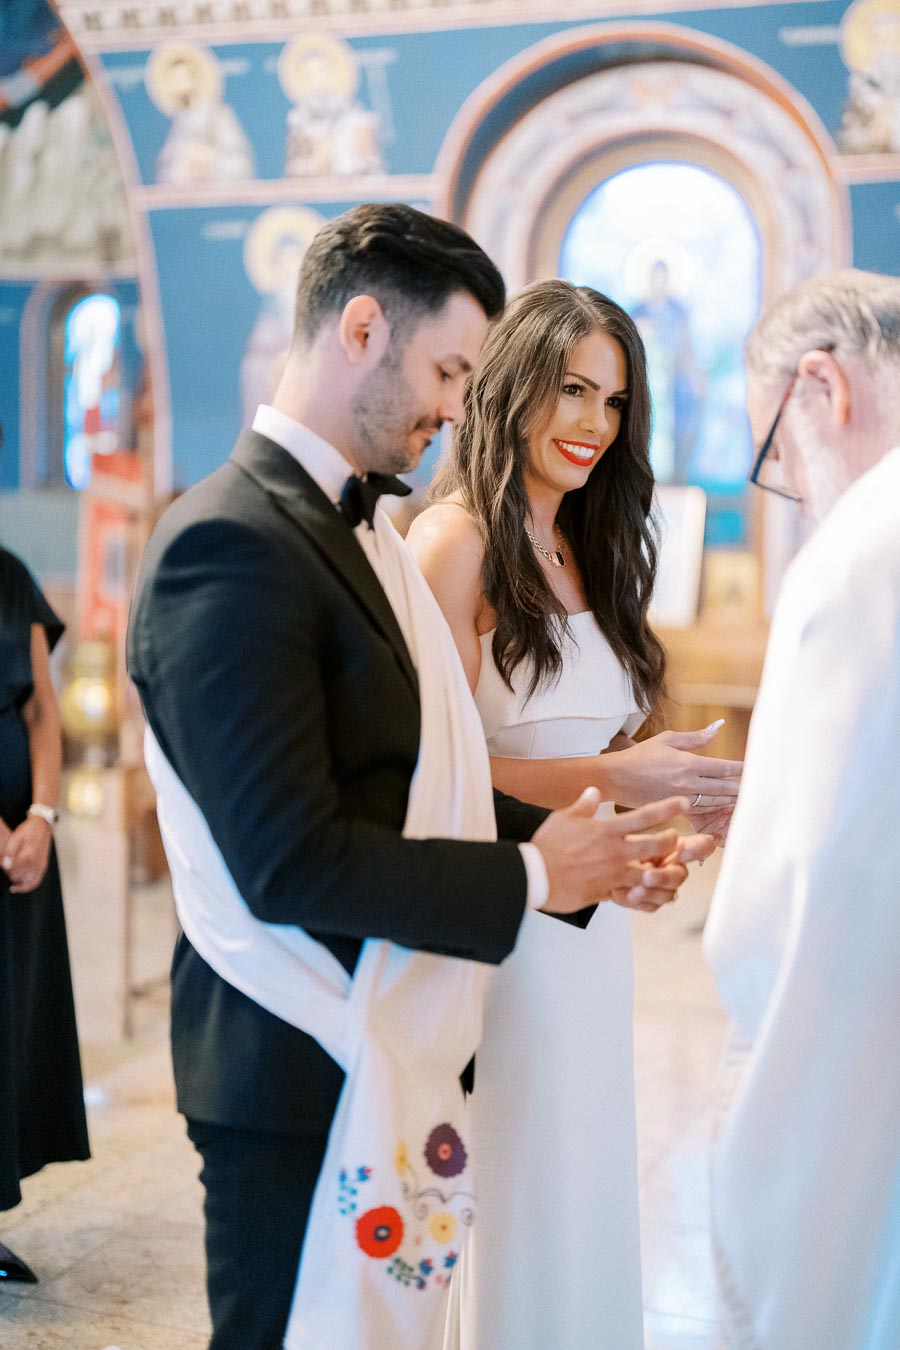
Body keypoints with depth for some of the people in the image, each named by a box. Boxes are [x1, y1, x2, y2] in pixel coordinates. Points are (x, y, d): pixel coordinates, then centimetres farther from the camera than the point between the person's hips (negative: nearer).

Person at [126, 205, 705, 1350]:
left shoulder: (363, 529, 12)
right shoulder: (230, 545, -20)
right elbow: (291, 860, -25)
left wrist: (588, 852, 0)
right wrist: (528, 878, -14)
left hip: (396, 1057, 9)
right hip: (303, 1085, -9)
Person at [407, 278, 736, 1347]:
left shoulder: (583, 553, 14)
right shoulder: (457, 539, -11)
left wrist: (677, 795, 1)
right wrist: (606, 779, -22)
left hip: (587, 919, 8)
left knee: (584, 1194, 16)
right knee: (511, 1200, 3)